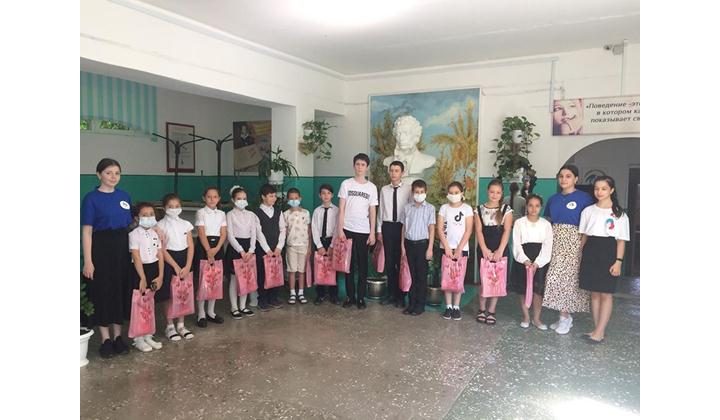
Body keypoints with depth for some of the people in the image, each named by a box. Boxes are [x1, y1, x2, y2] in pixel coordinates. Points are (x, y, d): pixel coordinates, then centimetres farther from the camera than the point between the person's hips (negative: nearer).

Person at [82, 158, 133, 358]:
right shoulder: (91, 198, -6)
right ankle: (105, 339, 16)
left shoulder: (124, 196, 7)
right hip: (101, 248, -4)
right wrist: (87, 261, -14)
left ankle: (118, 336, 23)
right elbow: (87, 232, -9)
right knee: (102, 292, 3)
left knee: (121, 290, 10)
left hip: (122, 247, 5)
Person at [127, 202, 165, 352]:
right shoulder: (134, 234, -10)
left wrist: (160, 276, -3)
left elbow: (160, 256, 5)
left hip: (154, 270, 6)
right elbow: (136, 257, -15)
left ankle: (148, 336, 24)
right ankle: (138, 339, 13)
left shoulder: (156, 233, 7)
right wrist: (143, 278, -19)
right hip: (140, 271, -6)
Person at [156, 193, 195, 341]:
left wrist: (187, 266, -7)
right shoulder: (161, 225, -5)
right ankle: (170, 326, 15)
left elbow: (191, 246, 3)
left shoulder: (186, 224, 6)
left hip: (184, 259, 4)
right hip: (169, 261, -4)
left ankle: (181, 325, 20)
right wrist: (176, 266, -13)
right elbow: (162, 249, -10)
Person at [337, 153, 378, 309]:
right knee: (349, 264, 5)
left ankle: (361, 297, 13)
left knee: (363, 265, 4)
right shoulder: (346, 184, 2)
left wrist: (372, 233, -1)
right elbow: (341, 209, 1)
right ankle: (350, 296, 14)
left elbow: (372, 212, 5)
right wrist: (340, 229, -6)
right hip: (348, 230, 0)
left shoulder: (372, 187, 5)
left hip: (364, 231, 1)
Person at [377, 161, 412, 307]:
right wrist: (379, 229, 7)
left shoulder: (408, 189, -5)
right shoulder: (384, 190, 7)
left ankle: (401, 295, 17)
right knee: (389, 260, 9)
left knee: (401, 261, 5)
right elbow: (381, 210, 9)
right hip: (387, 226, 3)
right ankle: (391, 293, 22)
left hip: (402, 226, -3)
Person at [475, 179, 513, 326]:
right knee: (483, 279, 4)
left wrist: (500, 251, -14)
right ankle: (482, 309, 17)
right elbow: (478, 231, -2)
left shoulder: (506, 209, 1)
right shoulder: (480, 209, 3)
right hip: (484, 250, 1)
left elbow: (507, 231, -6)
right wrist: (484, 249, -12)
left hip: (500, 250, 0)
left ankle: (491, 311, 12)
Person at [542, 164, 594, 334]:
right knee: (556, 276, 3)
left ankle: (565, 316, 6)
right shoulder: (553, 199, 12)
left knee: (564, 276, -8)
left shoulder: (584, 197, -3)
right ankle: (564, 316, 15)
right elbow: (547, 221, 18)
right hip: (555, 240, 5)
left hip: (573, 241, -5)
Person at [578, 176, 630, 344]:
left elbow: (621, 240, -3)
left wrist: (618, 261, -11)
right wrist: (579, 256, 7)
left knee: (606, 294, 0)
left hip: (608, 253, -3)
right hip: (590, 252, 4)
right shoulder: (588, 211, 8)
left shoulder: (619, 214, -1)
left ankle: (599, 332, 4)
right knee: (594, 293, 8)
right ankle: (598, 330, 17)